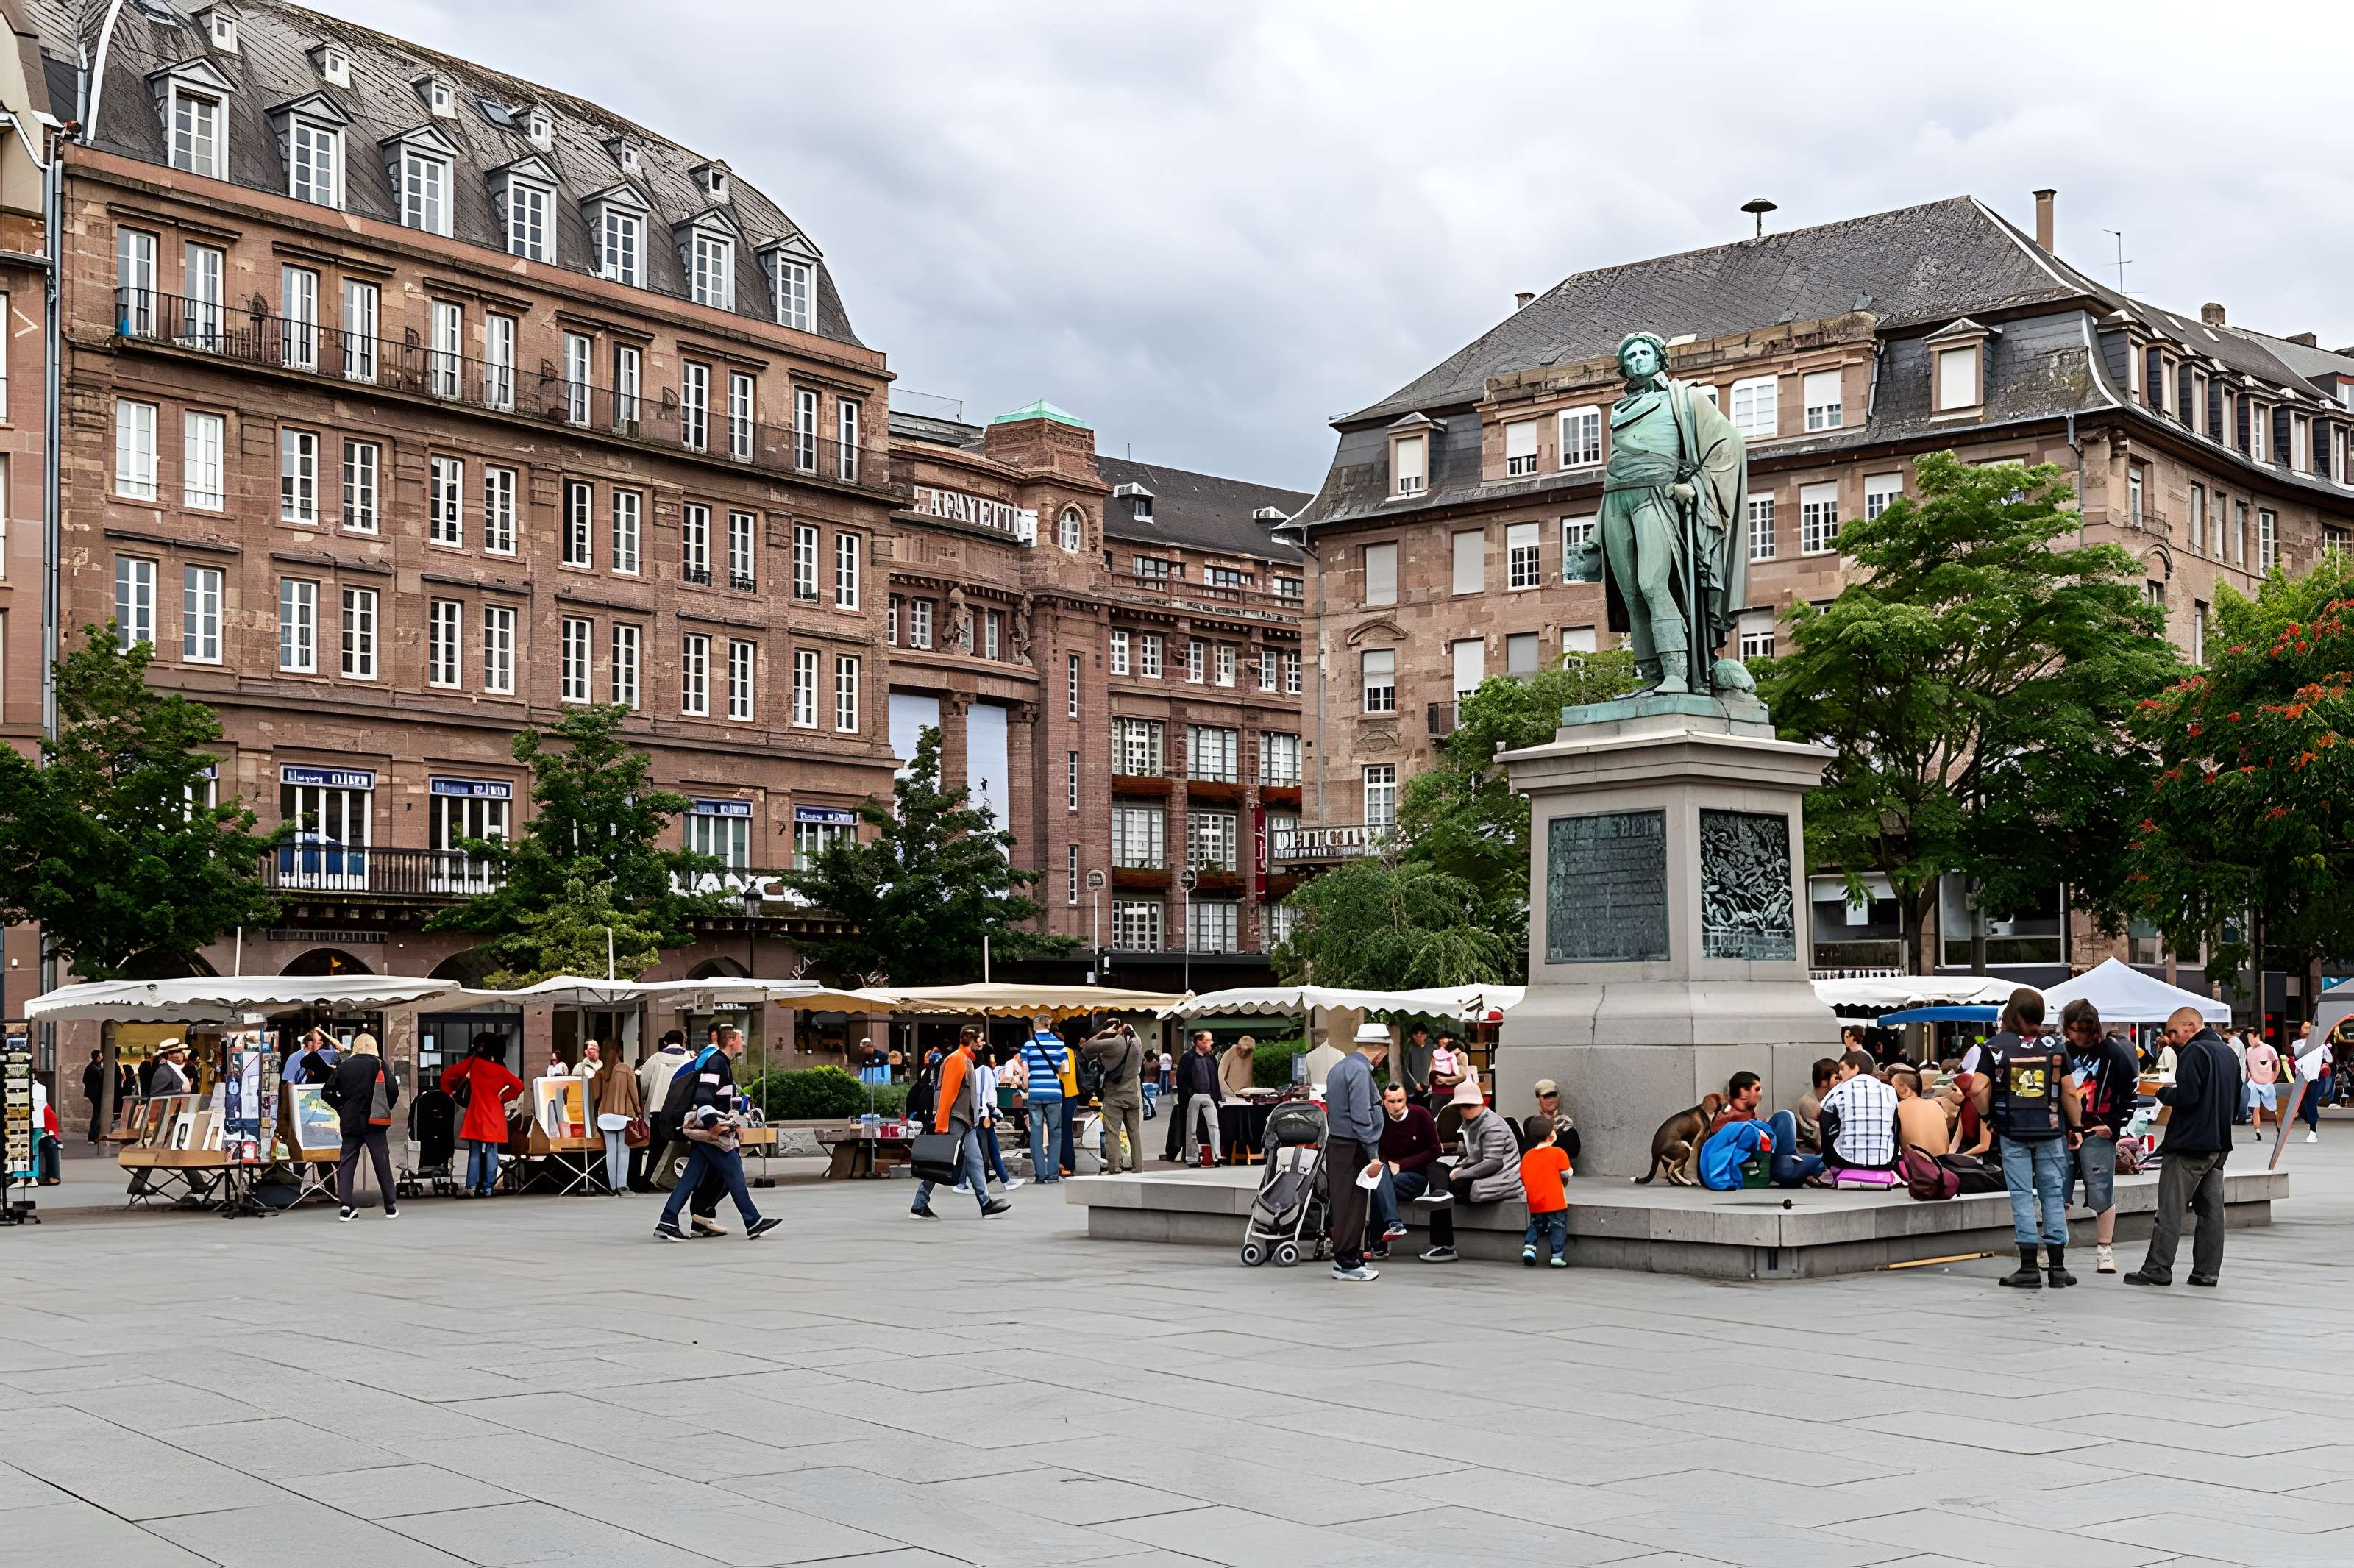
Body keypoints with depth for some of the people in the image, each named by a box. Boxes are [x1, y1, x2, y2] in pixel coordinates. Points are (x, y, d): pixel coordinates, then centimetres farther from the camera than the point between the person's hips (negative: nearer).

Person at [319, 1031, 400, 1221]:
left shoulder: (344, 1066, 4)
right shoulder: (378, 1064, -5)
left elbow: (326, 1092, 1)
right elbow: (393, 1090, -15)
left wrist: (341, 1107, 11)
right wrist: (385, 1109, 0)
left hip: (350, 1121, 2)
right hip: (373, 1121, -2)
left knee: (347, 1162, 7)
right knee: (382, 1162, 4)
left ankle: (346, 1206, -3)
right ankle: (390, 1208, 7)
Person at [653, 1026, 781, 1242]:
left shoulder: (721, 1061, 18)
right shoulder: (716, 1061, -14)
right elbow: (703, 1095, -24)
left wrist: (730, 1124, 25)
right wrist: (712, 1124, -25)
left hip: (706, 1129, 10)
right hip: (709, 1130, -10)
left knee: (693, 1175, 8)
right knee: (733, 1170, -5)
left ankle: (667, 1223, 7)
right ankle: (753, 1224, -1)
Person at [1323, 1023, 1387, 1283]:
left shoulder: (1339, 1067, 16)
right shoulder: (1360, 1071, -15)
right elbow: (1361, 1116, -20)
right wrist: (1374, 1154, -18)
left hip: (1336, 1144, 10)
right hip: (1352, 1147, -10)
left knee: (1344, 1203, 13)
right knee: (1352, 1205, -5)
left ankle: (1344, 1259, 18)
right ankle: (1347, 1263, -1)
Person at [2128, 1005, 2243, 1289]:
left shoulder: (2194, 1051, -13)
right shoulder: (2229, 1053, 15)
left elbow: (2186, 1096, -21)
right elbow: (2236, 1101, 23)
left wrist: (2162, 1092, -5)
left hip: (2189, 1144, -9)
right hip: (2219, 1144, 9)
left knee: (2170, 1210, -5)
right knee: (2211, 1210, 7)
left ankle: (2157, 1269, -4)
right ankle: (2207, 1272, 8)